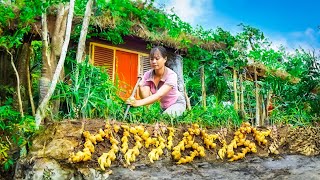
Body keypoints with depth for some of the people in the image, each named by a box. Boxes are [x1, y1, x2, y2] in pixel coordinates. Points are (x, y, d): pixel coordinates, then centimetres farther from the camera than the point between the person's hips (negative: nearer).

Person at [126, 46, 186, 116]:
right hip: (162, 106, 5)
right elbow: (146, 97, -23)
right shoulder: (147, 75, -15)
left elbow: (159, 95, -42)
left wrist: (138, 103, -57)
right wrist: (140, 87, -44)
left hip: (177, 104, -5)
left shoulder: (171, 75, -29)